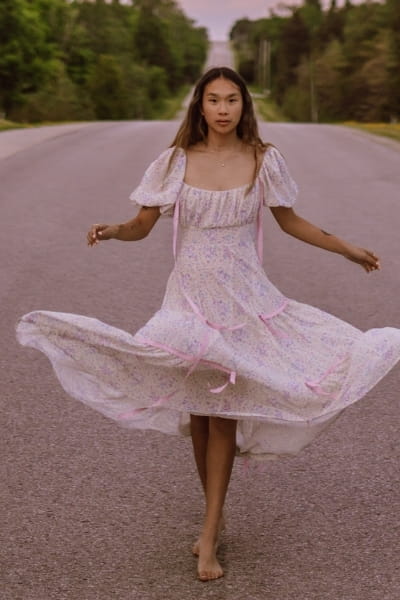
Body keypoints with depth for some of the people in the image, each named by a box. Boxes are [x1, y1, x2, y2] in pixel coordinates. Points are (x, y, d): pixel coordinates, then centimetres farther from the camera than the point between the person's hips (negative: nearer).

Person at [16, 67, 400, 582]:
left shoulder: (263, 161, -1)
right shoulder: (176, 162, -2)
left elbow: (290, 221, 11)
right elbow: (142, 225, 1)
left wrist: (349, 250, 13)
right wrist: (111, 231, -21)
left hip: (244, 299, -1)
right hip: (190, 296, 1)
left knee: (222, 411, -3)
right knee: (197, 410, 8)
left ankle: (208, 536, 3)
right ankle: (215, 516, 28)